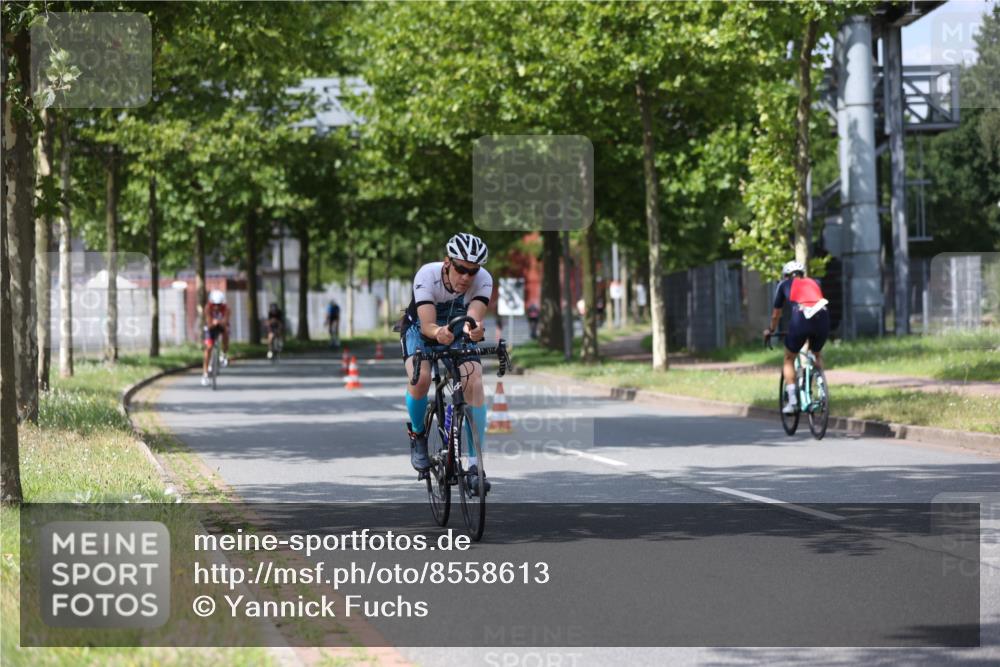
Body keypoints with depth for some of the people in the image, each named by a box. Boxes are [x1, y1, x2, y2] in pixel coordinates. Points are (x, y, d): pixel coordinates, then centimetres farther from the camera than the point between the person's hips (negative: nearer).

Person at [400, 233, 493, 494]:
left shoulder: (483, 280, -27)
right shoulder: (427, 275, -33)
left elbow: (474, 317, -41)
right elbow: (427, 324, -40)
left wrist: (474, 328, -65)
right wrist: (438, 332, -63)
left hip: (460, 334, 2)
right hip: (420, 328, -2)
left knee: (474, 382, -23)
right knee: (421, 378, -30)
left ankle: (475, 464, -19)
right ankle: (417, 434, 1)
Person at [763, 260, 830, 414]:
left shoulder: (785, 285, 25)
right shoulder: (813, 283, 32)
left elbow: (776, 315, 33)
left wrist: (770, 331, 52)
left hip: (800, 318, -3)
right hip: (822, 318, 3)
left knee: (789, 359, 18)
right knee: (817, 355, 30)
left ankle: (792, 401, 6)